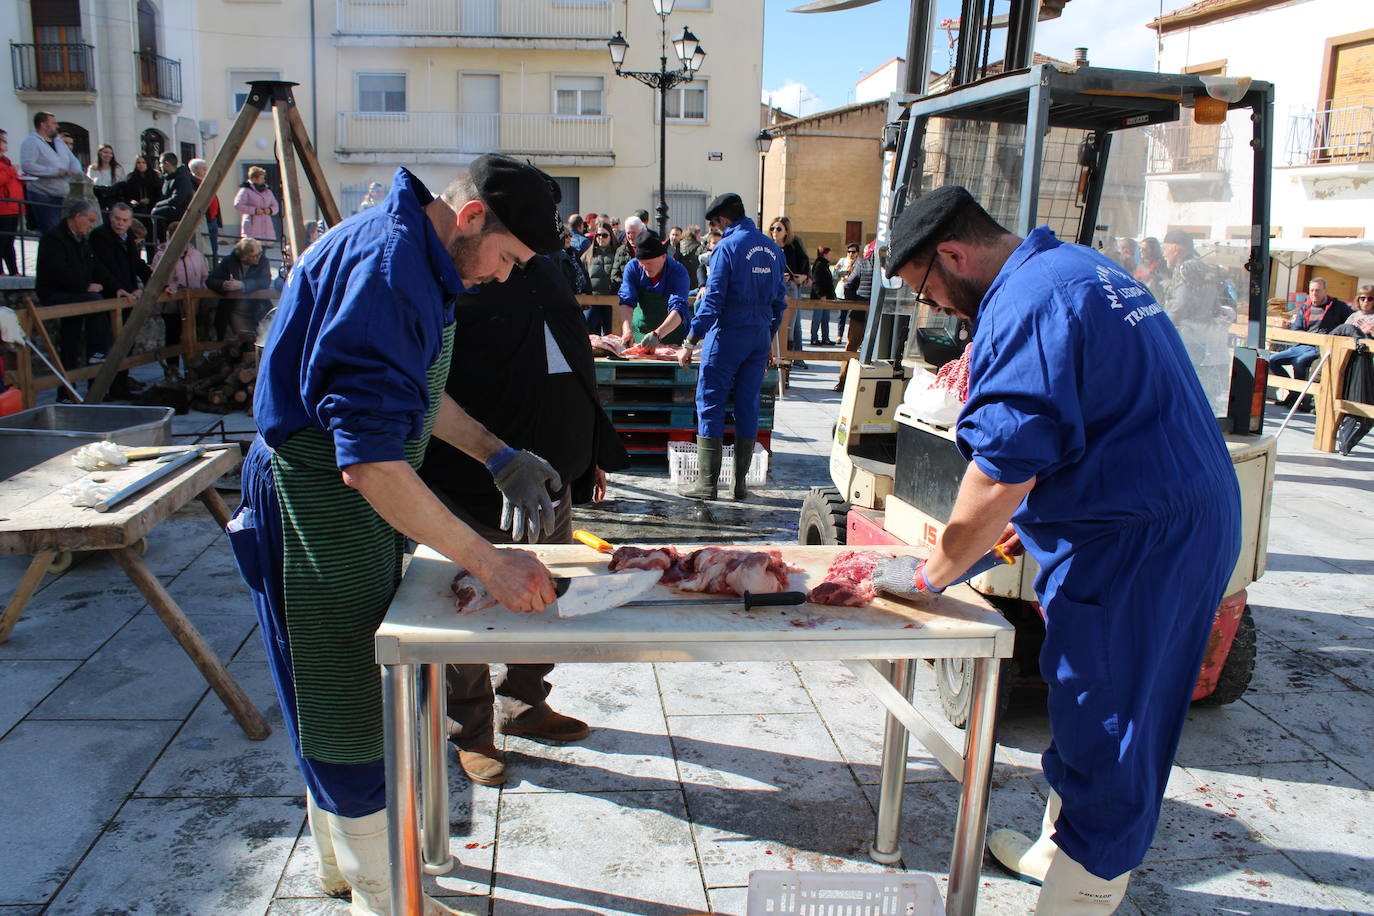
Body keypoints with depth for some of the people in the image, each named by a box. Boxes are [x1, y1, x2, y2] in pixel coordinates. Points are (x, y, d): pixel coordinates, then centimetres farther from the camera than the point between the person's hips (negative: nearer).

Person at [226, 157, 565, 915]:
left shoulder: (413, 255, 7)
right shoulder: (386, 265, -26)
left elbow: (417, 391, 20)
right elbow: (369, 460, -33)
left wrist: (501, 459, 9)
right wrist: (489, 563, -31)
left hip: (355, 497, 10)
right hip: (314, 503, -10)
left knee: (356, 690, 21)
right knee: (352, 706, 4)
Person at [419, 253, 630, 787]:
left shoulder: (543, 270, 10)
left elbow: (579, 366, 18)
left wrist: (593, 454, 19)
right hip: (472, 499, -7)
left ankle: (524, 707, 42)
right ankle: (471, 732, 31)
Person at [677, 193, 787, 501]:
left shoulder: (728, 247, -9)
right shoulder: (773, 249, 10)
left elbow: (713, 299, -14)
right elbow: (780, 301, 15)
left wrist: (690, 342, -12)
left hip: (727, 336, -6)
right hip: (760, 337, 6)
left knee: (710, 404, 0)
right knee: (748, 406, 9)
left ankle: (707, 482, 0)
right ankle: (740, 483, 13)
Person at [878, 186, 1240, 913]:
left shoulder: (1024, 302, -19)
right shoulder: (1082, 268, 14)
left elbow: (1001, 474, -23)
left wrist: (932, 573, -11)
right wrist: (1033, 517, 20)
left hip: (1134, 543, -11)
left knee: (1103, 725, 2)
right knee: (1092, 705, 22)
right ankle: (1063, 847, 39)